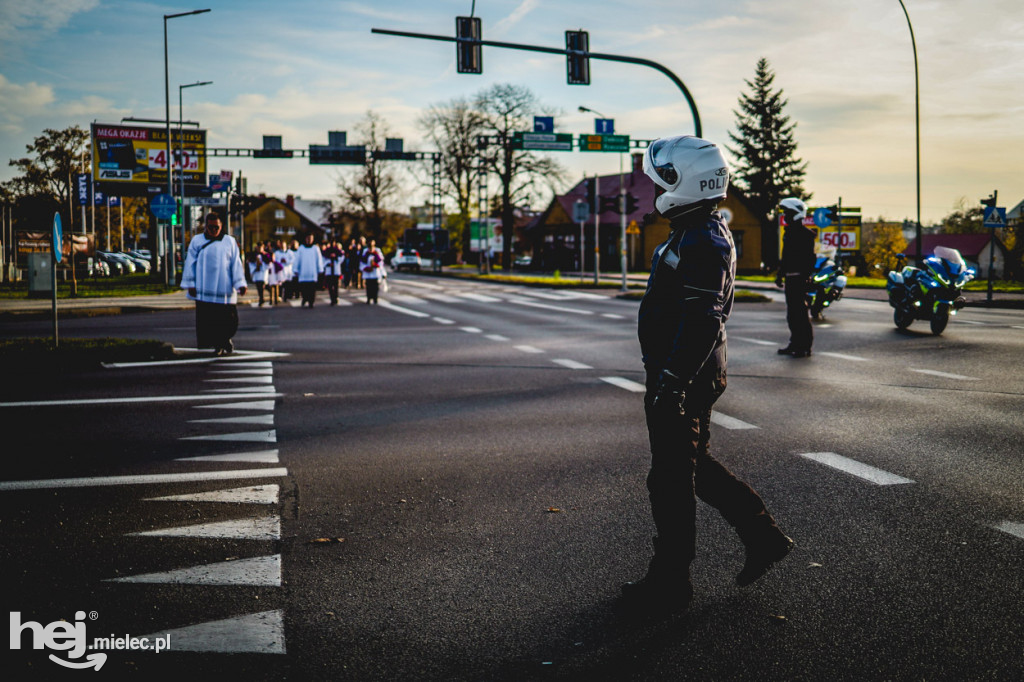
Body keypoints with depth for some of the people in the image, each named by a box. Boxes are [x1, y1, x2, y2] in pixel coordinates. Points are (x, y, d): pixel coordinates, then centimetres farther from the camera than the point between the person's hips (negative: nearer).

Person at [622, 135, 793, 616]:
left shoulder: (701, 241, -19)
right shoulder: (698, 233, 15)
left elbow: (701, 322, -26)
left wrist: (671, 383, -27)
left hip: (682, 378, -11)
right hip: (692, 374, 11)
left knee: (672, 480, -1)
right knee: (694, 465, 21)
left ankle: (670, 584, 11)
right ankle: (763, 536, 27)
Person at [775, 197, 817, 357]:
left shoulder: (805, 234, -10)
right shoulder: (788, 233, 18)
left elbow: (809, 258, -16)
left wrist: (806, 277, -22)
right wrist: (780, 274, 23)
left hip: (800, 278, -9)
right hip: (790, 278, 9)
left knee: (802, 313, -7)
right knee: (792, 314, 13)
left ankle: (805, 346, -4)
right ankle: (795, 343, 21)